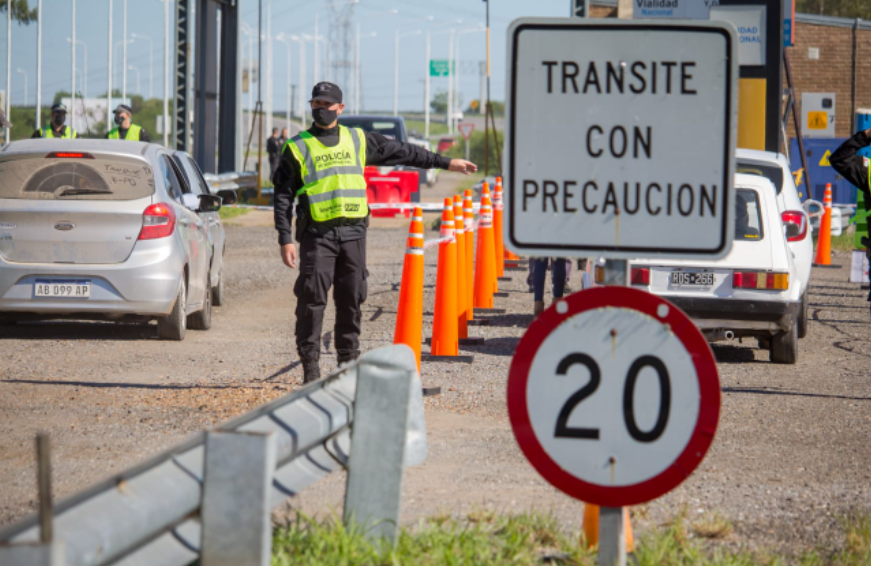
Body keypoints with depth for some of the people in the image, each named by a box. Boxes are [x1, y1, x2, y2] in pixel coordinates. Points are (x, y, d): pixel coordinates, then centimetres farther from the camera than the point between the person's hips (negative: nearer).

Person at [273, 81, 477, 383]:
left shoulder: (358, 140, 14)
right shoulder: (298, 148, 5)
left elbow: (401, 152, 22)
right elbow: (283, 196, 3)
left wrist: (445, 162, 23)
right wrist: (285, 239, -6)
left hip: (353, 233, 3)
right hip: (317, 234, -3)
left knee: (351, 301, 5)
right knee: (312, 300, -7)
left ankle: (349, 362, 13)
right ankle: (310, 365, -1)